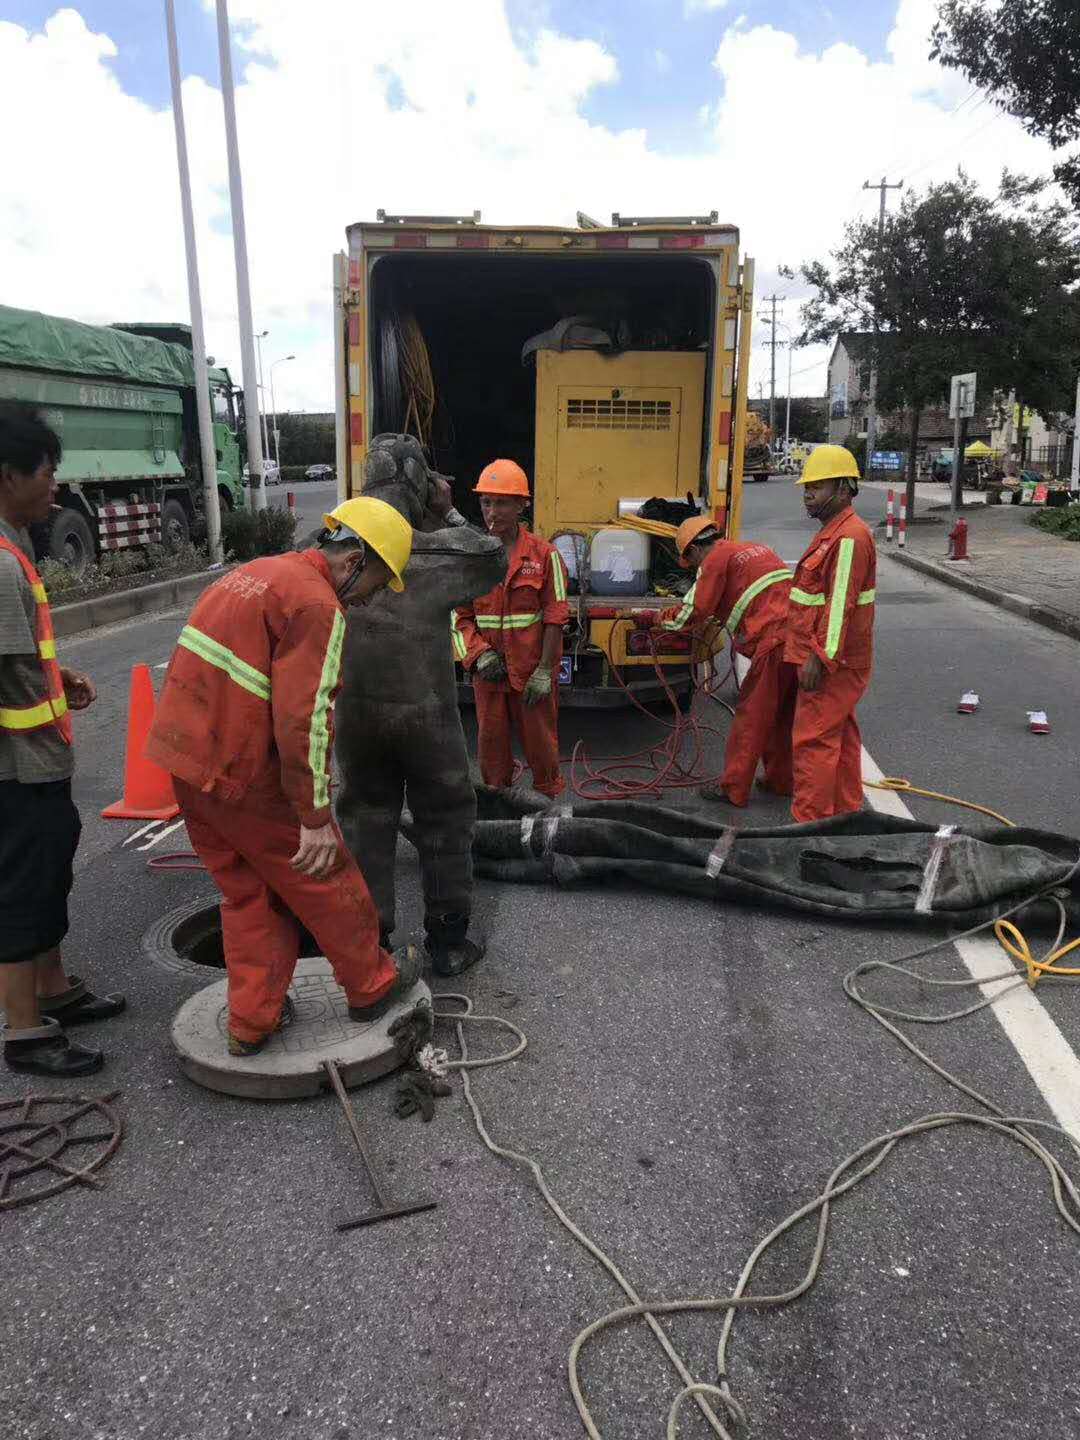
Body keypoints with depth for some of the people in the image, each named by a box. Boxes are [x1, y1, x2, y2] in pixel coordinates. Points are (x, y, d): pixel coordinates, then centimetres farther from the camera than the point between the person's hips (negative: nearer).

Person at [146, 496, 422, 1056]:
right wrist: (316, 817, -17)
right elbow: (304, 721, -22)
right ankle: (371, 987, 27)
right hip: (244, 774, -9)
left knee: (247, 891, 19)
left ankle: (251, 1022, 26)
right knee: (324, 878, 10)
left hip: (185, 757, 9)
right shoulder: (317, 605, -16)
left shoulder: (254, 573, 15)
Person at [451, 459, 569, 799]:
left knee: (540, 742, 9)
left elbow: (555, 617, -6)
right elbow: (459, 616, 4)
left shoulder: (544, 554, -5)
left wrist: (543, 672, -11)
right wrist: (480, 655, -12)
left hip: (533, 671, -2)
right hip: (487, 670, 2)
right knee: (491, 743, 12)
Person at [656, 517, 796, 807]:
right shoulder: (753, 548, 25)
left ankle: (733, 789, 5)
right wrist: (713, 619, 39)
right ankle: (781, 780, 28)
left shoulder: (717, 558, 0)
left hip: (774, 641, -8)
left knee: (751, 716, -1)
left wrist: (654, 617, 14)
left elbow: (692, 611, -2)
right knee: (782, 716, 18)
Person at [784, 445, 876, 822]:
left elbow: (840, 603, -23)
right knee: (839, 736, 16)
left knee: (814, 739, -7)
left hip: (832, 663, -11)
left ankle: (810, 820, -2)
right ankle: (845, 812, 27)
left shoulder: (850, 536, -18)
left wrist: (820, 657, -24)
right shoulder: (832, 531, 16)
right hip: (835, 662, 11)